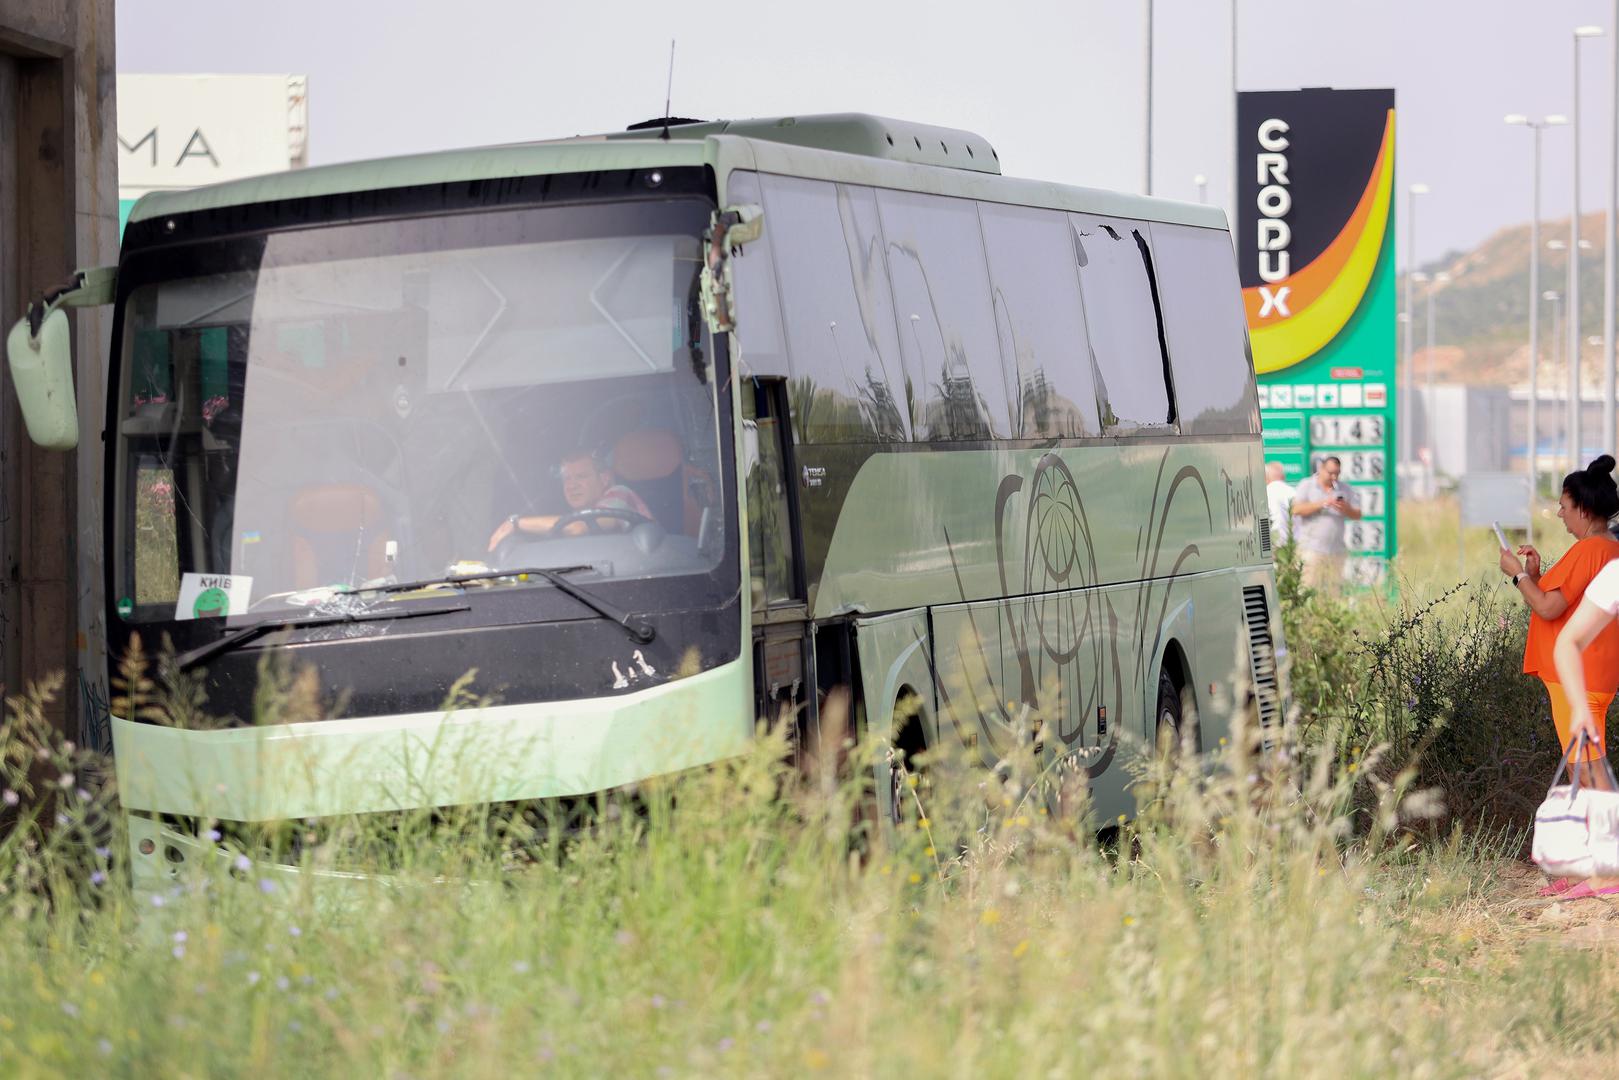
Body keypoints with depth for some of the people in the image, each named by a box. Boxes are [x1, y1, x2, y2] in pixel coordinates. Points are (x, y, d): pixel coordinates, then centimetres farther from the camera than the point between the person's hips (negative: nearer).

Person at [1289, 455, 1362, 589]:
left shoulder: (1345, 490, 15)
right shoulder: (1306, 485, 4)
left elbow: (1357, 514, 13)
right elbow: (1297, 509, -9)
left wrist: (1346, 509, -9)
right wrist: (1321, 504, -16)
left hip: (1336, 551, 4)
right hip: (1311, 550, -4)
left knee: (1335, 591, 0)